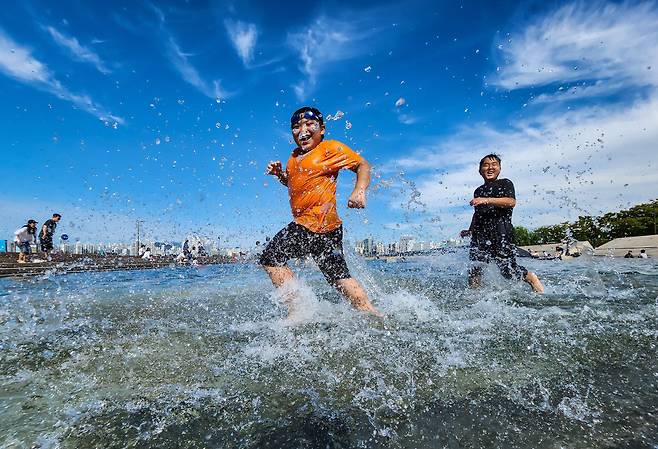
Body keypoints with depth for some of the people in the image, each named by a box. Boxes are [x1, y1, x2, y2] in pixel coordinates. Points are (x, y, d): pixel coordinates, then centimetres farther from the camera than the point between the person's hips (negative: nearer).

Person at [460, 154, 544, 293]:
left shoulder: (505, 183, 7)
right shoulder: (478, 191, 22)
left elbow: (511, 202, -12)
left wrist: (487, 200, -22)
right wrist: (470, 230, 27)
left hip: (501, 232, -5)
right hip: (480, 233, 5)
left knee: (508, 270, -5)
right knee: (474, 269, -5)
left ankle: (533, 279, 23)